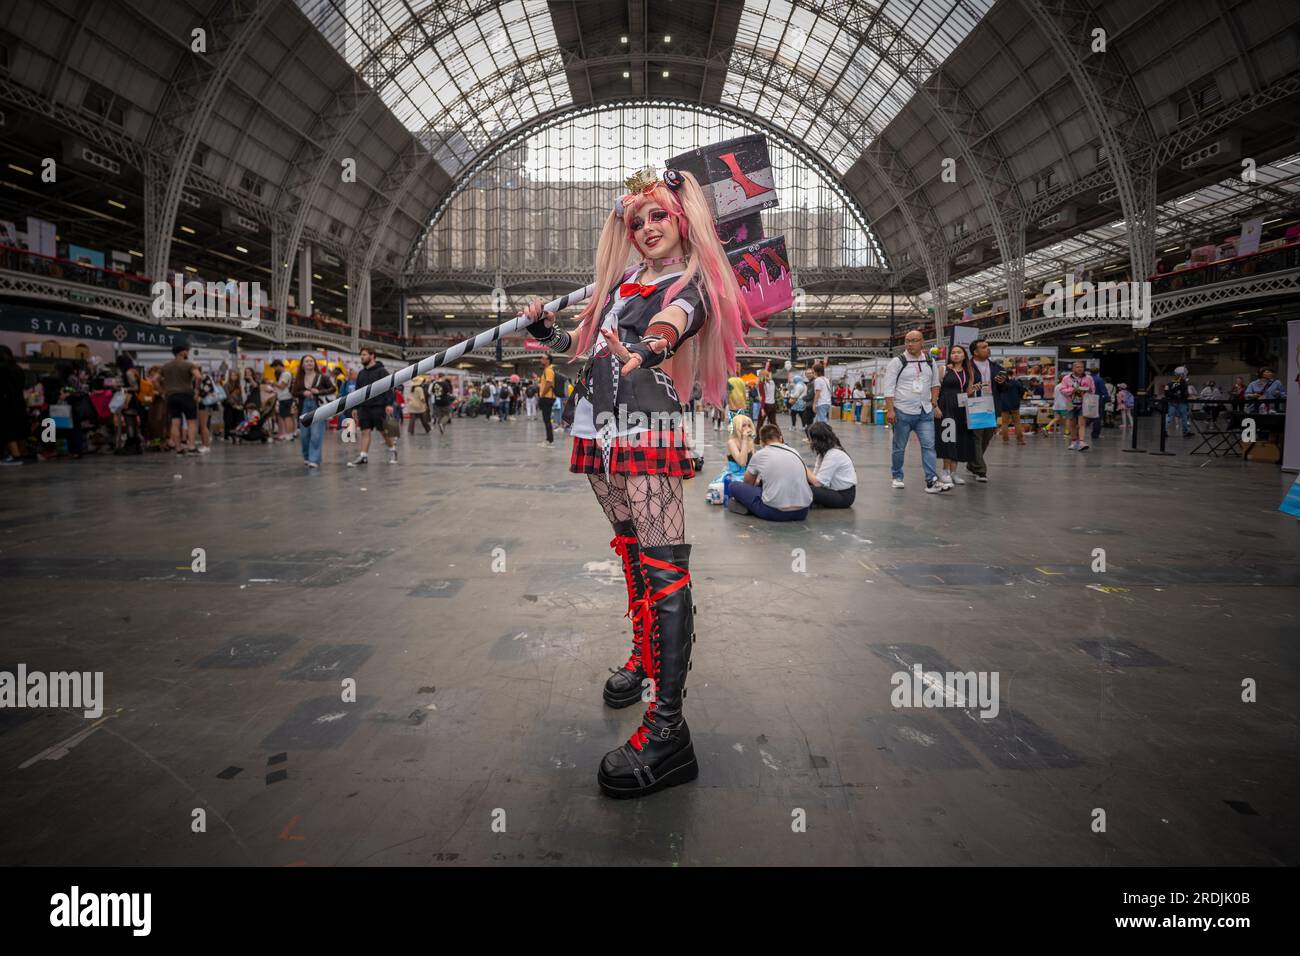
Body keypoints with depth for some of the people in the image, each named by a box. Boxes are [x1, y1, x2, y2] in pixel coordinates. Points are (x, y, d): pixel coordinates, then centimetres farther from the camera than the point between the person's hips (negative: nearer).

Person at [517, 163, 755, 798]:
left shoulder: (692, 284, 4)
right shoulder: (620, 281, 22)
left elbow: (672, 322, -20)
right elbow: (584, 343, 27)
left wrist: (646, 349, -42)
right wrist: (546, 330, 7)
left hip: (648, 426, -7)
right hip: (598, 427, 7)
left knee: (662, 562, -14)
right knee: (628, 545, 15)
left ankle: (668, 726, -18)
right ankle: (645, 656, 33)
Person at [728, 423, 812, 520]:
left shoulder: (759, 455, 3)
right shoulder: (795, 452, 13)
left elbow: (748, 482, 20)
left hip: (775, 512, -3)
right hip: (802, 512, 3)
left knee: (735, 486, 14)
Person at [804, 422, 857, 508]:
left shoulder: (833, 455, -22)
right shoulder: (825, 452, 8)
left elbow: (817, 482, -24)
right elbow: (815, 475, 3)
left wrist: (804, 468, -13)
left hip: (844, 495, -10)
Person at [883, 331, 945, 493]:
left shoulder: (930, 361, 9)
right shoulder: (897, 362, -6)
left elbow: (935, 383, 20)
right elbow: (889, 387, -9)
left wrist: (934, 402, 8)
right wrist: (890, 410, -16)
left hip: (925, 412, 4)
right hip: (902, 412, -3)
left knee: (929, 446, -5)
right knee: (899, 448, 7)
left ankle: (932, 482, -7)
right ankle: (897, 477, 24)